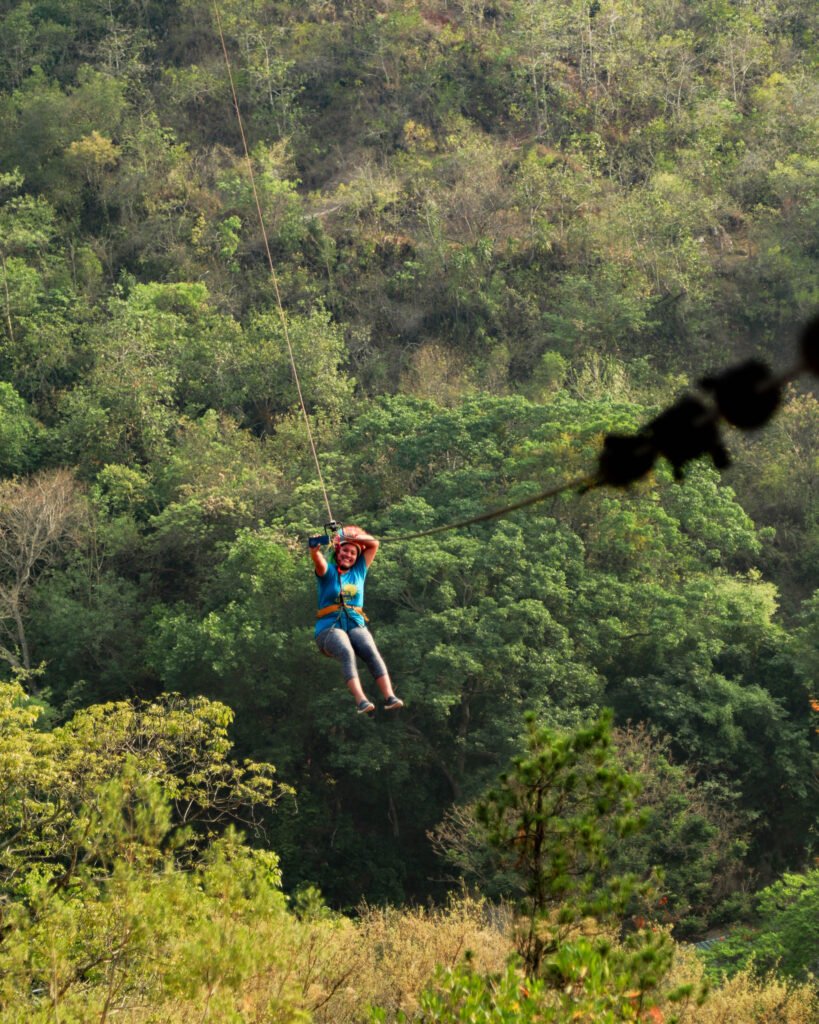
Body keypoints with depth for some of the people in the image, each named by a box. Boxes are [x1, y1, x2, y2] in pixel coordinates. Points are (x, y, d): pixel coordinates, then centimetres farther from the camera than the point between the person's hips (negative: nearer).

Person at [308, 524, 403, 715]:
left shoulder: (359, 571, 19)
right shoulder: (328, 571, 9)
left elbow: (374, 544, 15)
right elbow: (316, 557, -13)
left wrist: (351, 537, 1)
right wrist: (315, 546, -36)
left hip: (356, 625, 3)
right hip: (329, 629, -3)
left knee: (371, 652, -29)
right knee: (347, 653, -34)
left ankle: (389, 696, -42)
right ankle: (360, 700, -50)